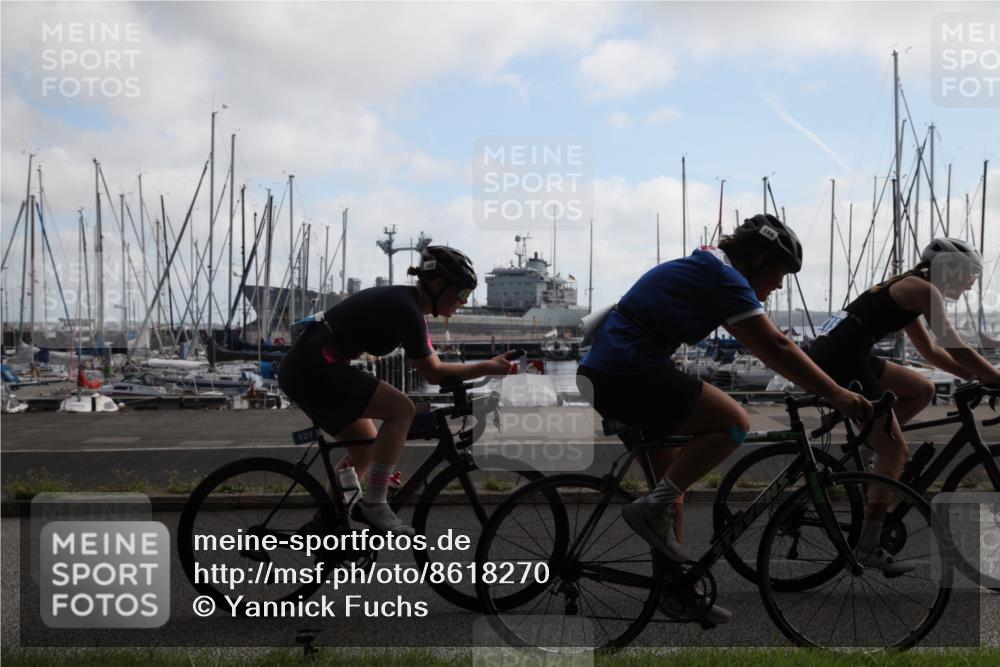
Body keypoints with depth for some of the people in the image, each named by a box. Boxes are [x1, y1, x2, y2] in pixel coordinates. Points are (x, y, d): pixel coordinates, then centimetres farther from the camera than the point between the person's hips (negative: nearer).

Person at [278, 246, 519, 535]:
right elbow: (433, 373, -11)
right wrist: (488, 367, -8)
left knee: (366, 447, 16)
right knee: (401, 409, -16)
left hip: (301, 369, 10)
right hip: (314, 369, -10)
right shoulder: (405, 310, -17)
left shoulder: (406, 303, 13)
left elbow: (432, 367, 15)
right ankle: (374, 504, -11)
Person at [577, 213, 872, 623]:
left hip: (600, 373, 11)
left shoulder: (702, 267, 22)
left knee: (672, 479, 16)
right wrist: (836, 394, -13)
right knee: (733, 423, -13)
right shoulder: (724, 277, -9)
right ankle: (652, 508, -9)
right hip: (629, 374, -11)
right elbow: (775, 348, -15)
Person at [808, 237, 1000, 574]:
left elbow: (931, 351, 29)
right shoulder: (923, 289, -3)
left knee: (922, 391, 19)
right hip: (840, 358, -9)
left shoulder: (907, 288, 24)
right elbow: (958, 349, -8)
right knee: (896, 449, -4)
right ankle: (869, 547, -2)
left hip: (837, 354, 9)